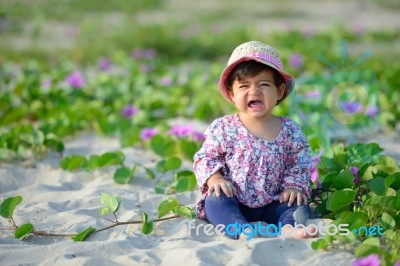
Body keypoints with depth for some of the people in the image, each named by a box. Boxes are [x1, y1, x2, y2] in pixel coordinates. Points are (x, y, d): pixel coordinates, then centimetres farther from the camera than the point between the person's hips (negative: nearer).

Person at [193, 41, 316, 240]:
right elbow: (205, 158, 3)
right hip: (233, 203, -2)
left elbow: (298, 164, 10)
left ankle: (289, 228, -47)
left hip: (272, 204, 2)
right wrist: (215, 178, -15)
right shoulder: (223, 128, -1)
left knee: (299, 205, -19)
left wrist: (294, 186, -7)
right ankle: (243, 231, -54)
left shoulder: (290, 131, 4)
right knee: (215, 200, -30)